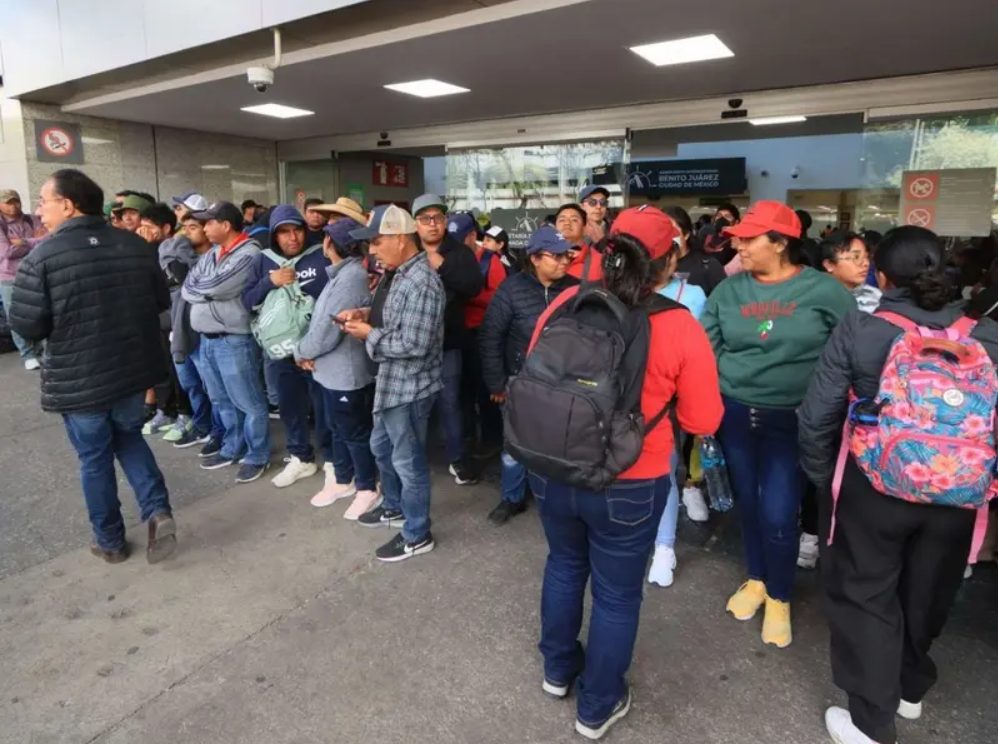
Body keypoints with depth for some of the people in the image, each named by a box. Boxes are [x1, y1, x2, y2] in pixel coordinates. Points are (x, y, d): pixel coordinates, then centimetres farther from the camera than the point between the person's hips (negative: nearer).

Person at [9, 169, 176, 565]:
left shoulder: (41, 257, -14)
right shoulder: (136, 245, 0)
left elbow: (27, 325, -13)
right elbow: (161, 301, 7)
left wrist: (63, 320, 7)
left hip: (77, 380, -4)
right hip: (133, 370, 4)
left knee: (94, 459, 12)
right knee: (129, 438, 24)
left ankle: (110, 541, 26)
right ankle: (158, 511, 8)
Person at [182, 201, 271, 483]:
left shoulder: (249, 253, -13)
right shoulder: (210, 254, 14)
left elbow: (217, 287, -20)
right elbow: (186, 288, 7)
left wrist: (198, 287, -1)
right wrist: (208, 291, -11)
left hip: (234, 340, -9)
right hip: (207, 339, 9)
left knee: (249, 402, 2)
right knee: (222, 401, 18)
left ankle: (258, 456, 13)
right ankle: (232, 449, 32)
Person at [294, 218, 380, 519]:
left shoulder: (352, 278, -24)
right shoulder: (341, 274, 9)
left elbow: (328, 329, -24)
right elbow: (321, 320, 12)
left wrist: (301, 352, -7)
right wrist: (309, 351, -3)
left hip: (347, 372, -10)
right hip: (333, 370, 10)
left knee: (356, 432, 6)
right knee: (338, 429, 21)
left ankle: (368, 489, 23)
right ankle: (342, 480, 38)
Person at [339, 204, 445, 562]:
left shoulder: (421, 283, -25)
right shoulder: (403, 273, 7)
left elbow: (414, 344, -28)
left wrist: (370, 334, -17)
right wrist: (368, 313, 3)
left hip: (410, 387, -10)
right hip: (393, 382, 10)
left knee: (408, 460, 5)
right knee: (381, 446, 26)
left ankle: (417, 535, 25)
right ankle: (394, 507, 48)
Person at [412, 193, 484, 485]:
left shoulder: (460, 251, 0)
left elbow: (474, 286, -14)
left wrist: (442, 266, -20)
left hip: (447, 340, -1)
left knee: (449, 401, 9)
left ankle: (457, 459, 23)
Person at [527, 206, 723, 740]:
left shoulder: (565, 304, -8)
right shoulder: (682, 328, -16)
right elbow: (703, 421, -8)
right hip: (628, 486, -3)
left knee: (564, 565, 28)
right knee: (616, 595, 18)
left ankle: (558, 669, 49)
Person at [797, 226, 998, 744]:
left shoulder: (858, 330, -15)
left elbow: (817, 415, -14)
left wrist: (821, 476, 2)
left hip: (870, 488, -4)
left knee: (865, 595, 12)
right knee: (926, 595, 23)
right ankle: (911, 688, 46)